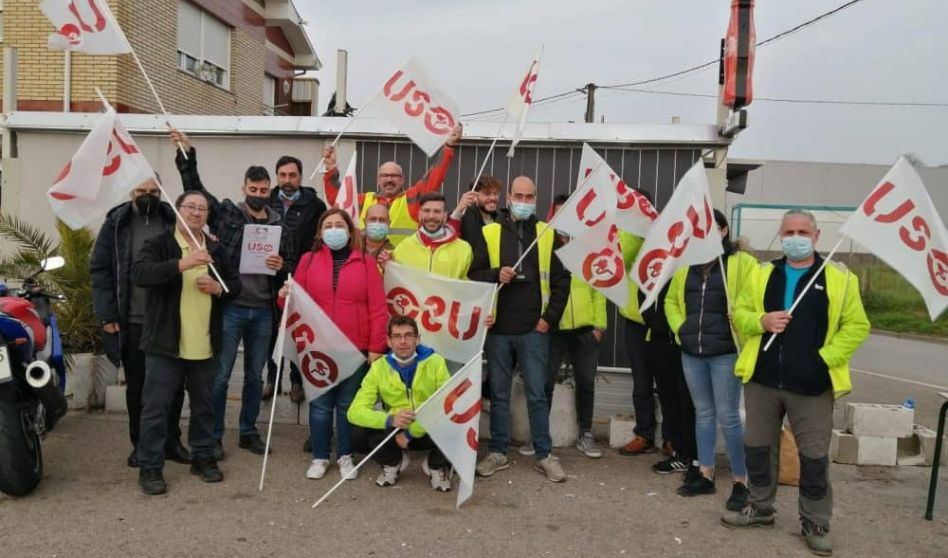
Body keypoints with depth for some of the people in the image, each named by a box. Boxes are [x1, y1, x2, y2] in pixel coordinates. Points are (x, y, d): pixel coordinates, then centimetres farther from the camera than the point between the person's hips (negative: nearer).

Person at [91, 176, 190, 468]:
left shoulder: (173, 221, 3)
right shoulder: (116, 224, 0)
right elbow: (100, 270, -2)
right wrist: (107, 314, -8)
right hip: (132, 321, -1)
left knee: (174, 384, 9)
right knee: (137, 387, 11)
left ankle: (171, 441, 23)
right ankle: (140, 444, 24)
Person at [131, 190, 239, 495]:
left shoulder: (216, 250, 11)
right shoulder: (158, 245, -4)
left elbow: (235, 284, 16)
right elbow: (139, 273, -22)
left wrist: (219, 288, -6)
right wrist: (181, 264, -32)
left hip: (205, 346, 5)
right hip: (166, 344, -4)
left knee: (204, 405, 15)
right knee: (156, 407, 2)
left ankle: (203, 457, 29)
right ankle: (149, 467, 13)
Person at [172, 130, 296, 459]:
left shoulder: (280, 227, 7)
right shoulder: (226, 213, 0)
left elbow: (291, 268, 11)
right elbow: (195, 188, -5)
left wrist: (281, 267, -11)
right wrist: (186, 154, -15)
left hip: (263, 311, 3)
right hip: (230, 308, -3)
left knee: (255, 375, 13)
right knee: (220, 375, 3)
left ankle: (248, 432, 28)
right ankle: (213, 436, 16)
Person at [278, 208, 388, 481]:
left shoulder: (366, 262, 3)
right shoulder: (308, 260, 7)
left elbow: (378, 308, -1)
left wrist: (376, 347, -7)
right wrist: (285, 296, -14)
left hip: (355, 348, -1)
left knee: (348, 404, 9)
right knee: (320, 404, 6)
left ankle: (345, 456, 23)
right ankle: (319, 457, 21)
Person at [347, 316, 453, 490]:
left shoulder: (435, 362, -13)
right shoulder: (379, 367, -10)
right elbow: (355, 411, -18)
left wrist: (411, 432, -24)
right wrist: (389, 420, -36)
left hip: (428, 431, -1)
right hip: (395, 431, 1)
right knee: (358, 434, -25)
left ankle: (437, 467, 1)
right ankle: (393, 462, 7)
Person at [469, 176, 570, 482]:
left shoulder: (547, 234, 5)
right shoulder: (489, 233, 4)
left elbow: (561, 279, 6)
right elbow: (473, 275, 4)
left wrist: (550, 317, -1)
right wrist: (496, 274, -16)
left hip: (534, 330, -1)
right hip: (498, 329, 1)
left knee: (537, 394, 4)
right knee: (499, 394, 10)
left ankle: (544, 455, 15)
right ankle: (498, 452, 21)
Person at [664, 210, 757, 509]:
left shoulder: (742, 263, -4)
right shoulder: (687, 265, 13)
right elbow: (671, 300, 21)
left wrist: (740, 335, -15)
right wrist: (679, 327, 8)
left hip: (725, 353, -5)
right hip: (692, 353, 6)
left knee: (728, 417, -2)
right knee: (703, 413, 14)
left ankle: (740, 482, 10)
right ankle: (705, 475, 25)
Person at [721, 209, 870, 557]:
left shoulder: (839, 279, -1)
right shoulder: (762, 274, 8)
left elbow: (857, 326, -2)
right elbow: (739, 314, 9)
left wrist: (826, 357, -13)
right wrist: (761, 321, -12)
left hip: (812, 385, -3)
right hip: (762, 379, 3)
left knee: (814, 457, 5)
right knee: (757, 447, 13)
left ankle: (815, 523, 22)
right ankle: (760, 507, 32)